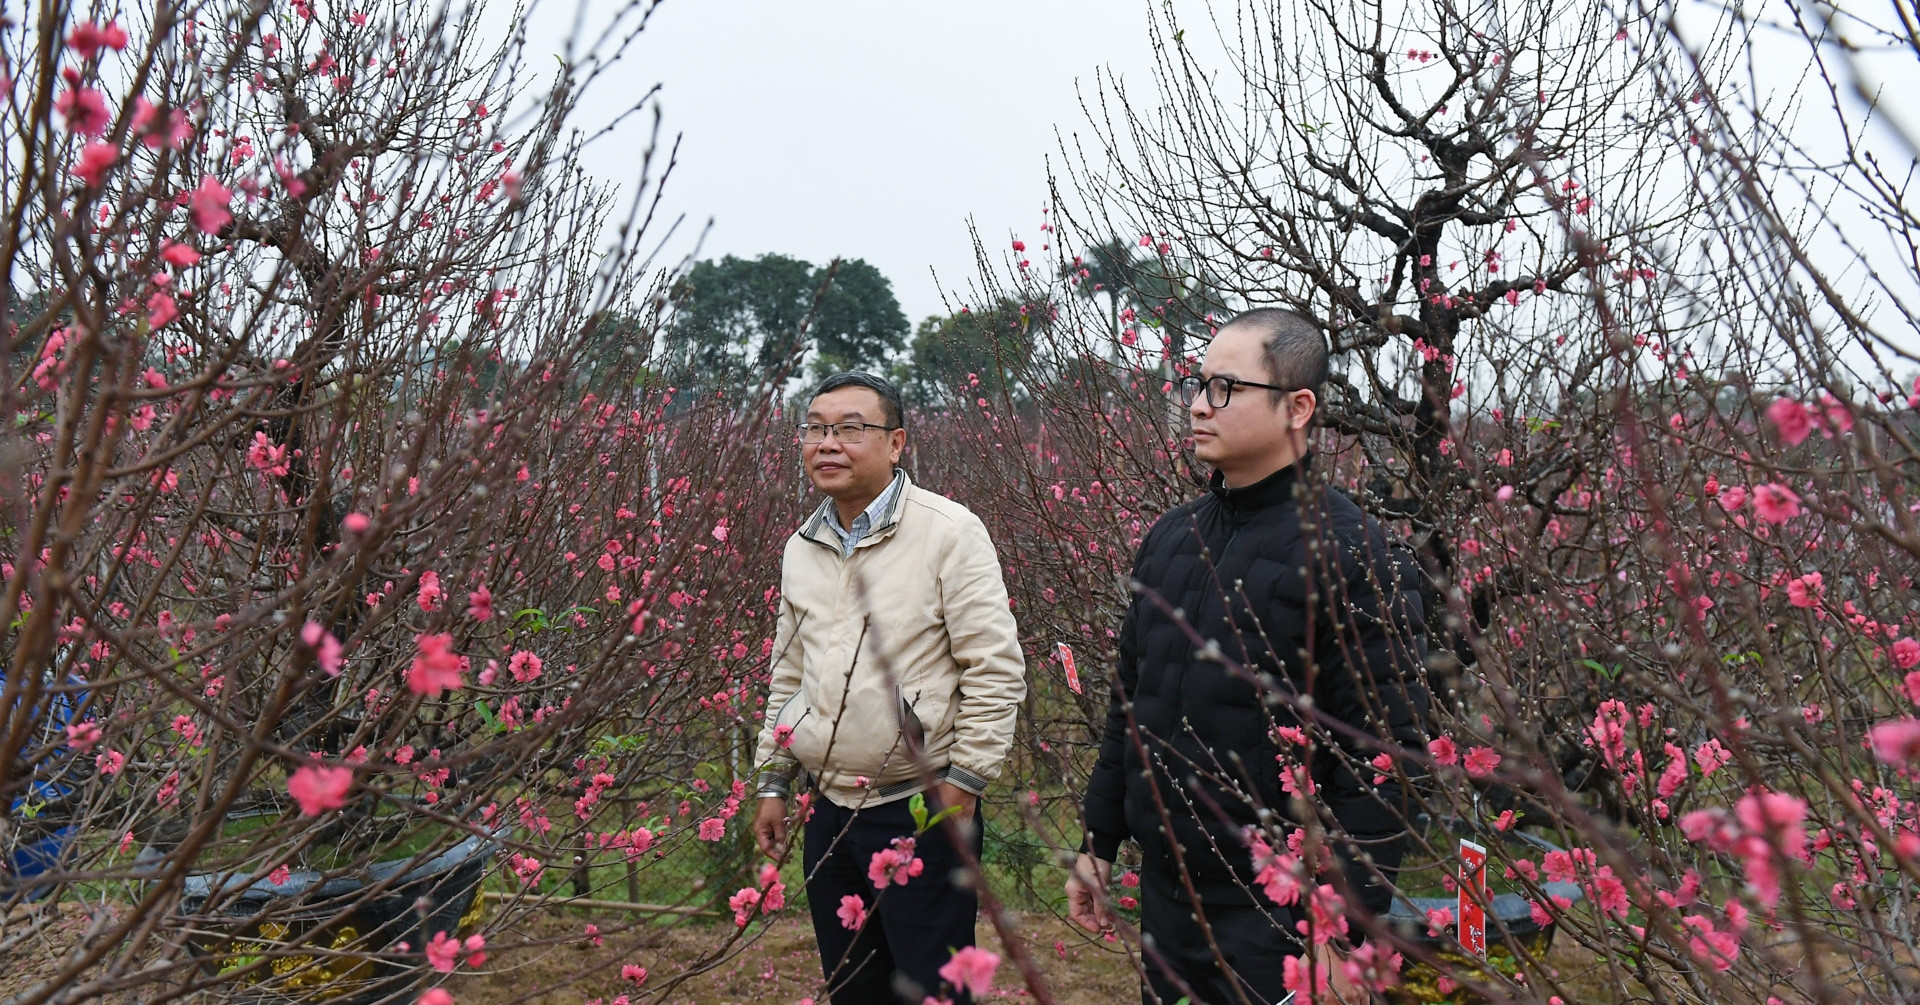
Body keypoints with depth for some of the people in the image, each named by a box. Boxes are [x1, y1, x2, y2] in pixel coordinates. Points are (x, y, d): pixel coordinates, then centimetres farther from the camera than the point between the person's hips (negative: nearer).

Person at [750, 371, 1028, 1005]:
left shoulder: (949, 532, -11)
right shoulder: (801, 548, 8)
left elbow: (997, 671, -11)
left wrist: (962, 781, -13)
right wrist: (773, 781, 16)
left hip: (922, 809, -6)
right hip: (828, 809, 6)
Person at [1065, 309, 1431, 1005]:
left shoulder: (1355, 556, -14)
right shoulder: (1170, 537, 7)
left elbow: (1379, 759, -17)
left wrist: (1348, 932, -18)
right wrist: (1099, 843, 15)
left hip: (1281, 910, -6)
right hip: (1164, 894, 7)